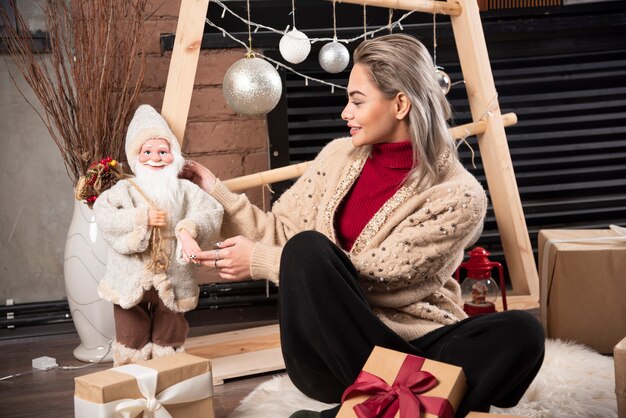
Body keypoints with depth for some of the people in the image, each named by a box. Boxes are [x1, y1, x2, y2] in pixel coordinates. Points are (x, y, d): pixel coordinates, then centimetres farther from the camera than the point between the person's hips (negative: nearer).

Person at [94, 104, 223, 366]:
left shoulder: (184, 190, 1)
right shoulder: (125, 189, -2)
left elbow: (212, 212, -11)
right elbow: (103, 215, -17)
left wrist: (189, 229, -29)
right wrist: (142, 218, -23)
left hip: (172, 282, 1)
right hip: (131, 282, -1)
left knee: (169, 339, 14)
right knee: (132, 337, 10)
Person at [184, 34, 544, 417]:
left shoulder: (457, 195, -9)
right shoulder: (339, 156, 6)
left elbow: (373, 273, -15)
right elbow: (281, 232, 12)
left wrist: (260, 262, -13)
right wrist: (216, 192, 4)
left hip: (412, 346, -2)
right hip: (331, 353, 3)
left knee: (520, 332, -29)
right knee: (308, 248, -28)